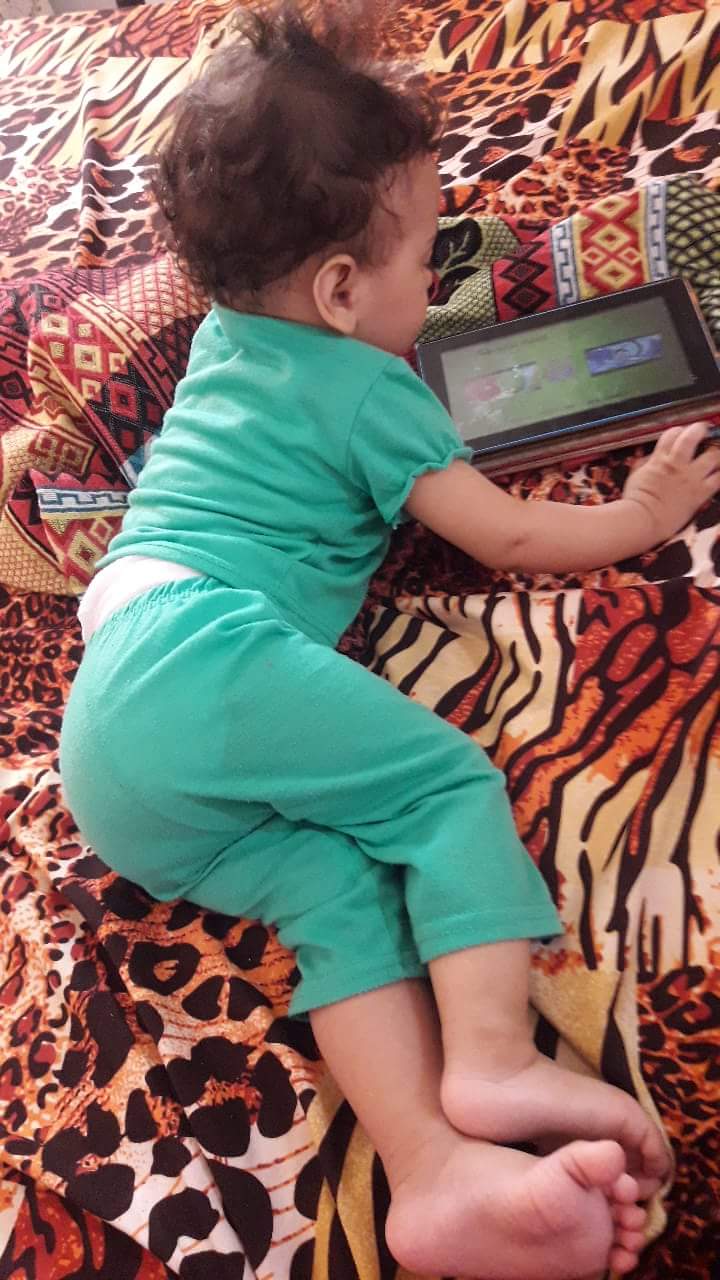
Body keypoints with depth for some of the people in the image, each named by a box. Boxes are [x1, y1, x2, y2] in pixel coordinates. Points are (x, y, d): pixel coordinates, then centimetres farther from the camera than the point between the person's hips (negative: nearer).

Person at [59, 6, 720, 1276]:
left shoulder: (225, 338, 27)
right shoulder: (369, 391, 3)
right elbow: (505, 537, 6)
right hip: (203, 656, -8)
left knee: (347, 889, -5)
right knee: (450, 785, -7)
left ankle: (436, 1171, -19)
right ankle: (493, 1059, -23)